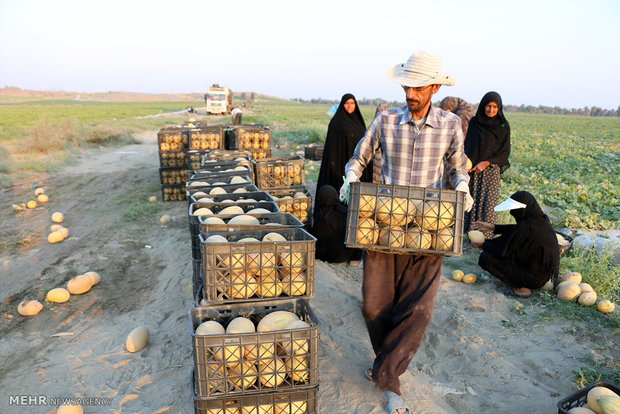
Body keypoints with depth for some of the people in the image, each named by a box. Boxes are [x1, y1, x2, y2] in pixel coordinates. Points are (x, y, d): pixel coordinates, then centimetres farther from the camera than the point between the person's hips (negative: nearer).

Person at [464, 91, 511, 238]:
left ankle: (487, 236, -2)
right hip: (473, 168, 2)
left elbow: (505, 152, -1)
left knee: (488, 202, -8)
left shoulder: (503, 126, 0)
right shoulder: (474, 122, 5)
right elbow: (467, 146, 6)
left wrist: (486, 163, -14)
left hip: (491, 169, -2)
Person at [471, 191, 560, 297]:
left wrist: (483, 245, -2)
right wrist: (492, 227, 12)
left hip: (535, 279, -9)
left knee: (485, 257, -12)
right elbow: (517, 231, 15)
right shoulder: (541, 219, -2)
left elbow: (503, 251, -19)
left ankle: (521, 289, -5)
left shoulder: (526, 226, -28)